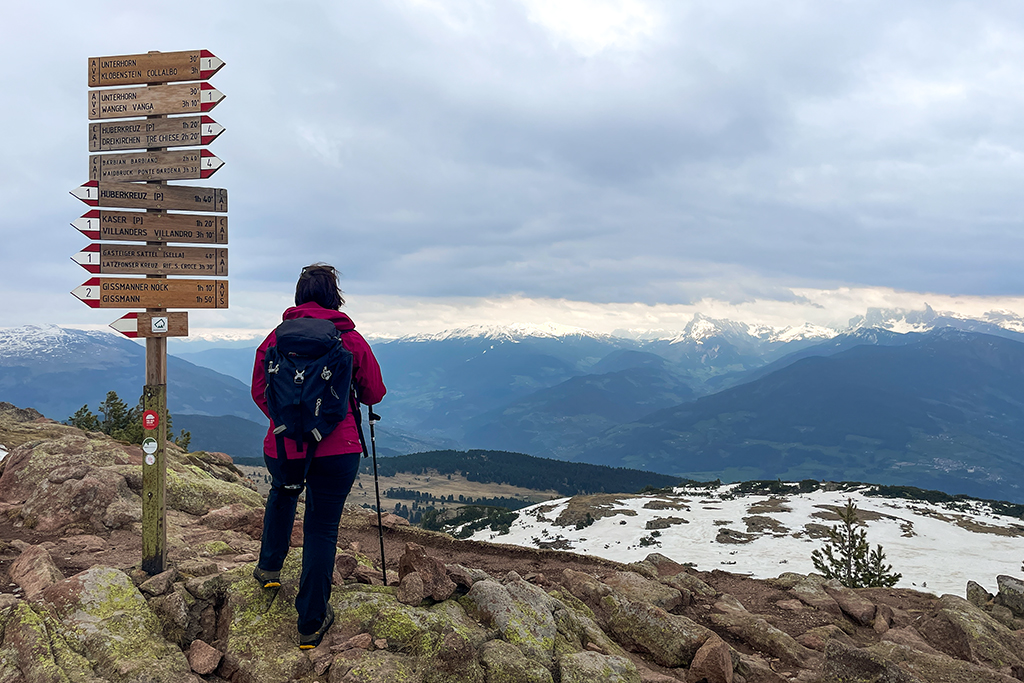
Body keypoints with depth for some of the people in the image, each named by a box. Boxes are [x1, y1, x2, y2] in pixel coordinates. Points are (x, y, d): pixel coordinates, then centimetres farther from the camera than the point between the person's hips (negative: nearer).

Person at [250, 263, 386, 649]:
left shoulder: (276, 338, 2)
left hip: (282, 447, 3)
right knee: (322, 528, 5)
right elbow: (374, 394, 5)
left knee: (282, 493, 35)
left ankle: (269, 567, 40)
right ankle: (311, 623, 11)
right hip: (337, 450, -2)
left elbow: (259, 391, 9)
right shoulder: (351, 339, -2)